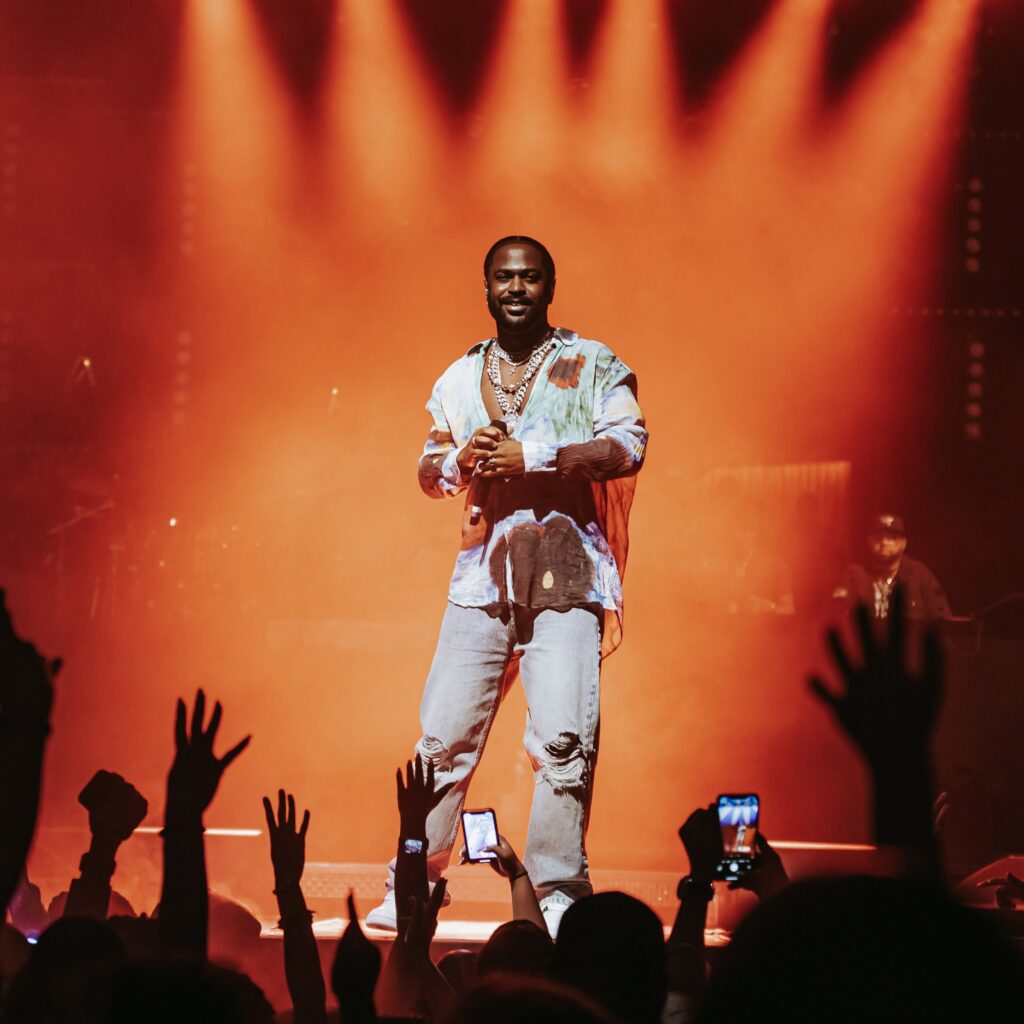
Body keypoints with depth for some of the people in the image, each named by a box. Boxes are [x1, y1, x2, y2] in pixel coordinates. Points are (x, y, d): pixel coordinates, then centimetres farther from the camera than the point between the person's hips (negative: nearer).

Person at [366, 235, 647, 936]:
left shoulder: (591, 365, 5)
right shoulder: (461, 377, 18)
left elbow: (628, 446, -8)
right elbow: (429, 470, 20)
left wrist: (530, 455, -13)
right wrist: (462, 460, -3)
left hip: (566, 572, -4)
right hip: (484, 573, 4)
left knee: (564, 735, -14)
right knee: (445, 732, 0)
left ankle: (558, 892, -6)